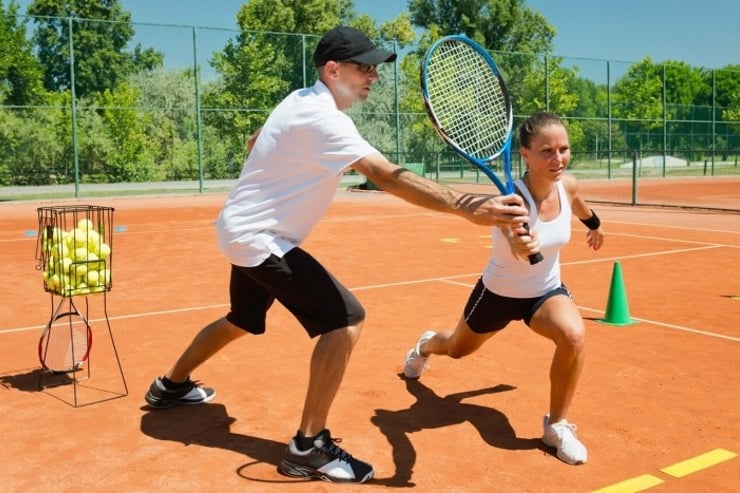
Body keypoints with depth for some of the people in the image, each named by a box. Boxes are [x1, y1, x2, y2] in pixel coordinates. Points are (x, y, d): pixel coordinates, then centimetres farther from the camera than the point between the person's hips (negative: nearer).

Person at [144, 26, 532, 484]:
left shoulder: (301, 99, 5)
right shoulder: (323, 118, -26)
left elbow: (255, 143, 22)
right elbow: (391, 178, -38)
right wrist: (470, 206, -45)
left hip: (245, 231, 10)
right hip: (259, 239, -10)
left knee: (241, 322, 30)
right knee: (346, 318, -19)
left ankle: (171, 385, 53)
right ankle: (309, 446, -11)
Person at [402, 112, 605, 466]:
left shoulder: (567, 185, -18)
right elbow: (518, 241, -61)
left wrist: (595, 224, 30)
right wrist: (520, 243, -85)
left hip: (546, 291, 3)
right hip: (499, 293, -3)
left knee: (574, 334, -31)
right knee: (458, 349, 24)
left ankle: (556, 426, -8)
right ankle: (425, 346, 65)